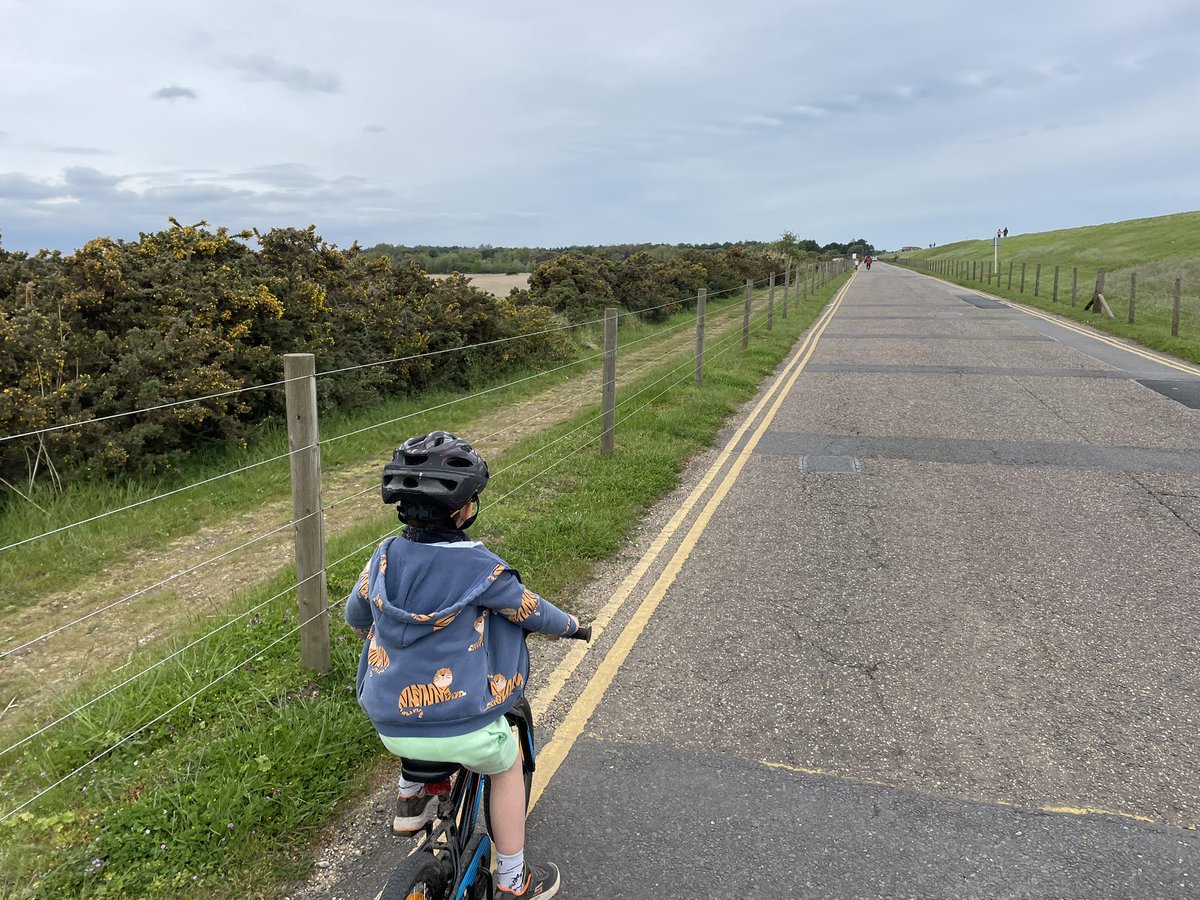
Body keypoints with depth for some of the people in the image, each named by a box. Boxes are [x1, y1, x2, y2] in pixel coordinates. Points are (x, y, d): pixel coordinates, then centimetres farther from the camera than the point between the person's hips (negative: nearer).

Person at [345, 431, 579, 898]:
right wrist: (567, 624, 22)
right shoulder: (480, 568, -15)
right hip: (462, 726, -4)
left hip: (390, 726, 5)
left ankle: (410, 796, 37)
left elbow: (355, 616, 16)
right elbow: (531, 611, 0)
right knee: (506, 766, 26)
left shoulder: (385, 557, -2)